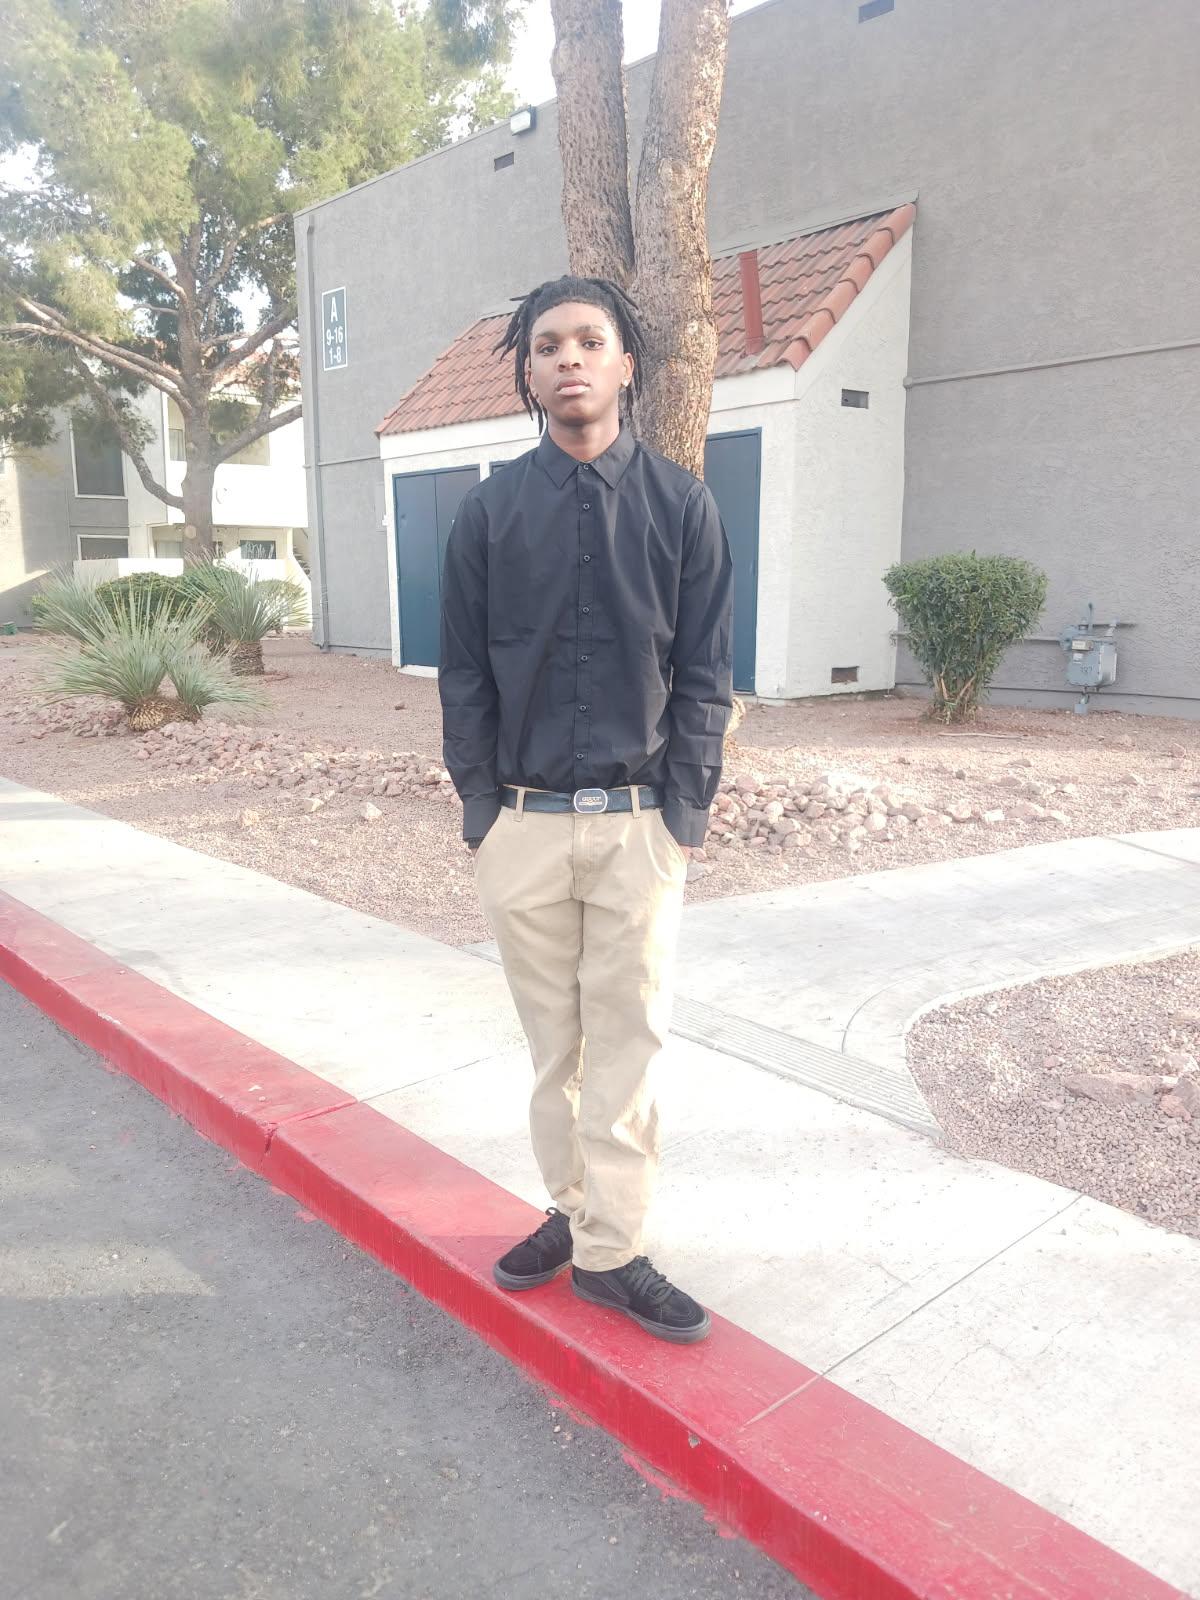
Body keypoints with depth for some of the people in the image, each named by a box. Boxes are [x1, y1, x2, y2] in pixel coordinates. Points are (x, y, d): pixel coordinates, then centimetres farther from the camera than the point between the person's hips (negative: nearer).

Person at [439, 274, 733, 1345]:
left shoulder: (681, 505, 2)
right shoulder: (491, 511, 5)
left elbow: (704, 679, 1)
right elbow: (465, 676, 6)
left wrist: (684, 816, -5)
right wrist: (482, 808, -1)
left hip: (639, 821, -1)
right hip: (524, 821, 1)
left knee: (629, 1037, 4)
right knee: (552, 1038, 12)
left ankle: (609, 1248, 18)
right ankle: (575, 1210, 30)